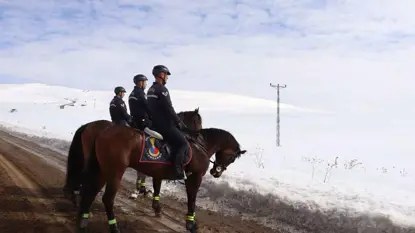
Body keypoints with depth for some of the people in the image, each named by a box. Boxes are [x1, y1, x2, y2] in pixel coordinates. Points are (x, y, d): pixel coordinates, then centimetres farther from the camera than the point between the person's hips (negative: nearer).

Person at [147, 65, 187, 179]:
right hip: (164, 124, -10)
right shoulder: (162, 89, -15)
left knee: (176, 142, 22)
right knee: (183, 143, -7)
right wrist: (179, 122, -6)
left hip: (155, 123, 10)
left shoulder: (150, 90, 15)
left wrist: (175, 121, 20)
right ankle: (178, 169, -17)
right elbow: (169, 109, -19)